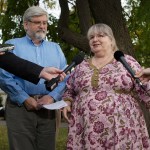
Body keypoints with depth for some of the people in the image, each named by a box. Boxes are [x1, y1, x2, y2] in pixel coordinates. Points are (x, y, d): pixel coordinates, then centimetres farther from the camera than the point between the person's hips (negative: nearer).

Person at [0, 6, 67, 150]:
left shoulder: (55, 48, 18)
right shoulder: (12, 45, 6)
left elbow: (65, 76, 9)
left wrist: (52, 96, -8)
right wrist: (25, 99, -13)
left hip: (48, 107, 3)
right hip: (20, 106, -3)